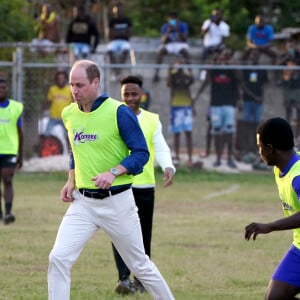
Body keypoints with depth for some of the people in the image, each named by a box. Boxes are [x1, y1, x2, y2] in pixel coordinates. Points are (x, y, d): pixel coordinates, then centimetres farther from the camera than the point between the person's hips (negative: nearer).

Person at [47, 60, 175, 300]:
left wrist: (113, 172, -25)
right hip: (83, 202, 4)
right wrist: (71, 181, 8)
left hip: (117, 201, -4)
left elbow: (141, 153, -11)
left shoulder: (119, 112, -12)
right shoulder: (69, 114, 5)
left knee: (139, 264, 8)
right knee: (58, 258, -12)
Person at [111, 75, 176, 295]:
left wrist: (168, 167, -23)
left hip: (145, 186, 2)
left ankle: (141, 278, 21)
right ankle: (124, 278, -18)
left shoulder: (152, 120, 8)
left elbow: (161, 148, -3)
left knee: (144, 235, 8)